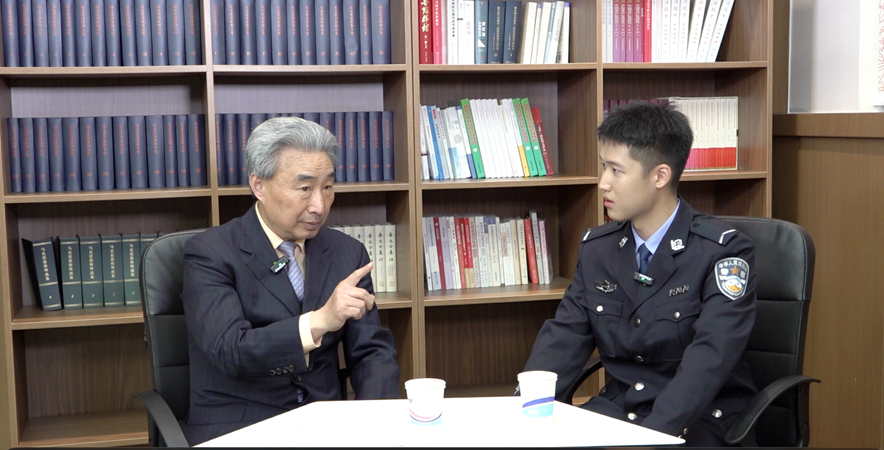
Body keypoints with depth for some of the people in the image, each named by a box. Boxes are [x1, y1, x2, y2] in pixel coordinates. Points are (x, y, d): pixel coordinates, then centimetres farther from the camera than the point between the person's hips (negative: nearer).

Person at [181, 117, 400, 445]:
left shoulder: (348, 253, 7)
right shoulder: (210, 253, -7)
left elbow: (373, 351, 6)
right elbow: (230, 352, -19)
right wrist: (318, 322, -33)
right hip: (237, 430, -4)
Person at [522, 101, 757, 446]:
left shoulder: (723, 252, -10)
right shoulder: (597, 247, 7)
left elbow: (710, 357, -21)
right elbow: (565, 336, 4)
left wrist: (650, 435, -33)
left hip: (698, 418, -4)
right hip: (617, 406, 4)